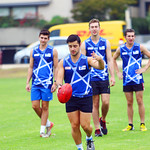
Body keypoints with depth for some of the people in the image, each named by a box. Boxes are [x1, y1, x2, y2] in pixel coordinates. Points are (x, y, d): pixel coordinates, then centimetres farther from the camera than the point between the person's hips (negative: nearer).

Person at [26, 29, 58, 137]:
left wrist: (55, 82, -6)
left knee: (45, 107, 1)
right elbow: (31, 68, 14)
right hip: (35, 84, 3)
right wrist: (28, 82, 8)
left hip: (47, 83, -3)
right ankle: (48, 123, 19)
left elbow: (56, 68, 2)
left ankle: (42, 130, 8)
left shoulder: (53, 51, 1)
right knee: (35, 106, -1)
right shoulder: (34, 51, 10)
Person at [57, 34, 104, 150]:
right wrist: (59, 85, -27)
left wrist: (100, 60, -44)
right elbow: (59, 77, -3)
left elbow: (100, 67, -19)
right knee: (74, 126, 0)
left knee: (85, 125, -4)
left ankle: (89, 139, 28)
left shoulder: (87, 60, -3)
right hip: (70, 97, 2)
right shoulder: (63, 62, 4)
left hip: (86, 97, -2)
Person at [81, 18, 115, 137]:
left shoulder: (105, 43, 6)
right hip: (91, 78, -1)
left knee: (106, 102, -8)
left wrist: (113, 77, -3)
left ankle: (103, 120, 20)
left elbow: (110, 60, 4)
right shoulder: (85, 44, 3)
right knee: (95, 104, 1)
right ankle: (97, 129, 8)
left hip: (104, 78, 1)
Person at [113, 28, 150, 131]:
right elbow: (113, 59, 21)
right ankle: (130, 125, 11)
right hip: (126, 79, 2)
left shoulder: (139, 47, -1)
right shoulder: (121, 49, 4)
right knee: (129, 103, 5)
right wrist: (118, 72, 13)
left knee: (140, 101, -2)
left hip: (138, 78, -2)